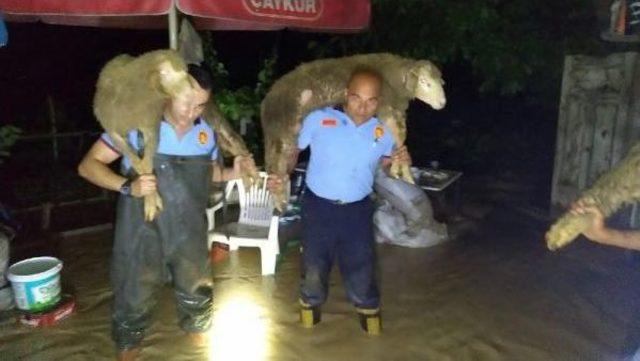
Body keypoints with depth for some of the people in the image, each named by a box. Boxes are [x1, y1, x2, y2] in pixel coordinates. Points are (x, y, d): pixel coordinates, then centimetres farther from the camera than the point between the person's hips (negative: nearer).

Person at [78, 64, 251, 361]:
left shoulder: (206, 131, -5)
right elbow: (88, 165, -15)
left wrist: (232, 172, -9)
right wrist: (128, 186, -31)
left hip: (189, 234, 4)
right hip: (142, 233, -3)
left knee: (197, 292, 23)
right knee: (134, 297, 17)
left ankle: (199, 332, 53)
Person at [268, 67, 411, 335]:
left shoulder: (383, 132, -4)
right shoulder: (318, 120, -12)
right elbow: (295, 149, 3)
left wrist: (398, 160, -9)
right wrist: (283, 174, -12)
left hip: (358, 210, 1)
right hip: (318, 206, -1)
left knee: (361, 265, 12)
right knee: (314, 265, 16)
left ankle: (368, 308, 43)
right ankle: (310, 302, 47)